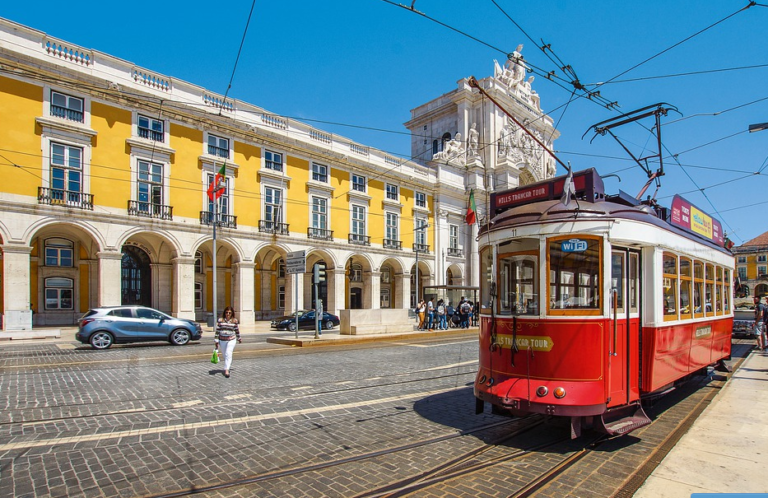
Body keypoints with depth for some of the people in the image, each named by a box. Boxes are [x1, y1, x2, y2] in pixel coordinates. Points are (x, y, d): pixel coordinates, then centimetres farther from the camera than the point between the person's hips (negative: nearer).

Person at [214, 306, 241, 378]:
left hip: (231, 340, -2)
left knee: (228, 354, -14)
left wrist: (239, 338, 20)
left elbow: (237, 330, 10)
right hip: (222, 340, 2)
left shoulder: (235, 321, -2)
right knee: (225, 355, 13)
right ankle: (227, 365, 37)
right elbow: (217, 330, 1)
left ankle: (226, 370, -14)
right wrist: (216, 341, 0)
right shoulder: (220, 320, -2)